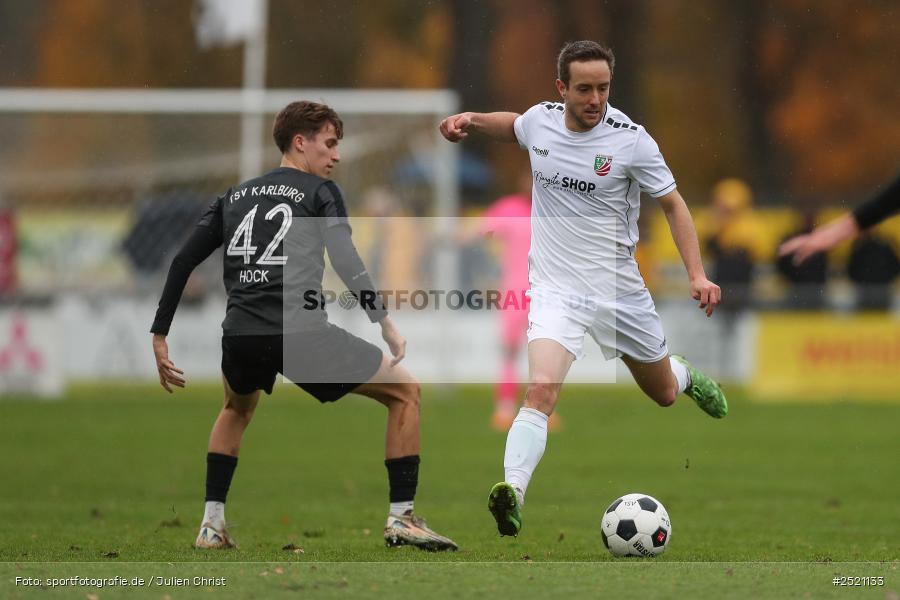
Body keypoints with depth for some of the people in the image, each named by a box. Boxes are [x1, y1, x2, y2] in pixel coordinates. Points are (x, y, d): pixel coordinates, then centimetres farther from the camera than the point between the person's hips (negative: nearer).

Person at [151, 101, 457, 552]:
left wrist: (160, 336, 21)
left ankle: (211, 524, 28)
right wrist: (384, 322, -8)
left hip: (241, 337, 5)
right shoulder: (319, 192, 7)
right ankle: (401, 517, 3)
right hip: (302, 334, -5)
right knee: (405, 391, 11)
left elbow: (183, 262, 18)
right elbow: (346, 262, -8)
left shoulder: (234, 197, 22)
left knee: (237, 408, 39)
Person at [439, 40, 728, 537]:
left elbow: (672, 203, -2)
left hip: (619, 288, 0)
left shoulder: (630, 139, -13)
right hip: (556, 288, 0)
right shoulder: (540, 120, -3)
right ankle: (512, 492, -36)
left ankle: (686, 375, 57)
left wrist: (697, 274, -10)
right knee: (541, 389, -26)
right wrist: (472, 119, 6)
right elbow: (513, 127, 24)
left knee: (663, 393, 20)